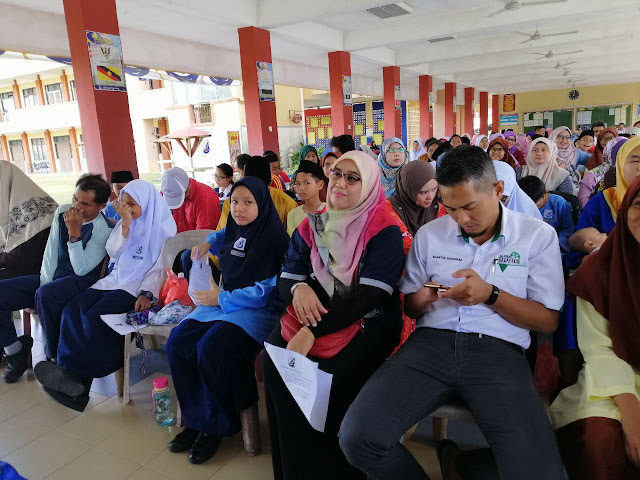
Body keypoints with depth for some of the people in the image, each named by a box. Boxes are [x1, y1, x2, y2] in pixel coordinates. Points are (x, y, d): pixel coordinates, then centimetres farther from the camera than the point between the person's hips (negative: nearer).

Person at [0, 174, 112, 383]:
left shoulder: (104, 229, -15)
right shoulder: (62, 212, 4)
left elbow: (81, 269, -19)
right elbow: (51, 249, 6)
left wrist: (74, 233, -26)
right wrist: (45, 281, -4)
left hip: (81, 282, -7)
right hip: (52, 277, 7)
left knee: (44, 295, -37)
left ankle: (55, 357, -15)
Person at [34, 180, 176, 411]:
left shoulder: (161, 227, -5)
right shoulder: (124, 223, 13)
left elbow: (161, 266, -9)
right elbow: (113, 253, 3)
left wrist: (147, 293, -21)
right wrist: (125, 225, -10)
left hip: (139, 285, -6)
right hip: (116, 279, 7)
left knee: (96, 316, -26)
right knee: (73, 309, -16)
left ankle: (80, 375, -13)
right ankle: (70, 372, -17)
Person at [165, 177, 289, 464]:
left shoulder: (273, 238, -15)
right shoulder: (234, 230, 9)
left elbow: (266, 291, -19)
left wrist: (221, 298, -15)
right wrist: (208, 243, 19)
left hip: (258, 311, -8)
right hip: (224, 301, 8)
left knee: (210, 349, -29)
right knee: (177, 343, -9)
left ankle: (216, 426, -5)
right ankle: (196, 419, 3)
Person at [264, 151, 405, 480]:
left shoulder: (385, 232, -8)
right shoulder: (310, 227, 9)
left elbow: (371, 295, -18)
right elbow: (285, 279, 7)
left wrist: (313, 332, -26)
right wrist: (299, 288, -20)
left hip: (368, 322, -4)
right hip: (314, 316, 5)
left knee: (329, 376, -27)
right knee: (275, 362, -19)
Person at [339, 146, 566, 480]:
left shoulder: (538, 235, 7)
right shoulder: (428, 234, 13)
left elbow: (549, 321, 5)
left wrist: (491, 295, -11)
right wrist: (420, 300, -6)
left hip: (498, 352, -1)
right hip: (431, 343, 2)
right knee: (357, 438, -20)